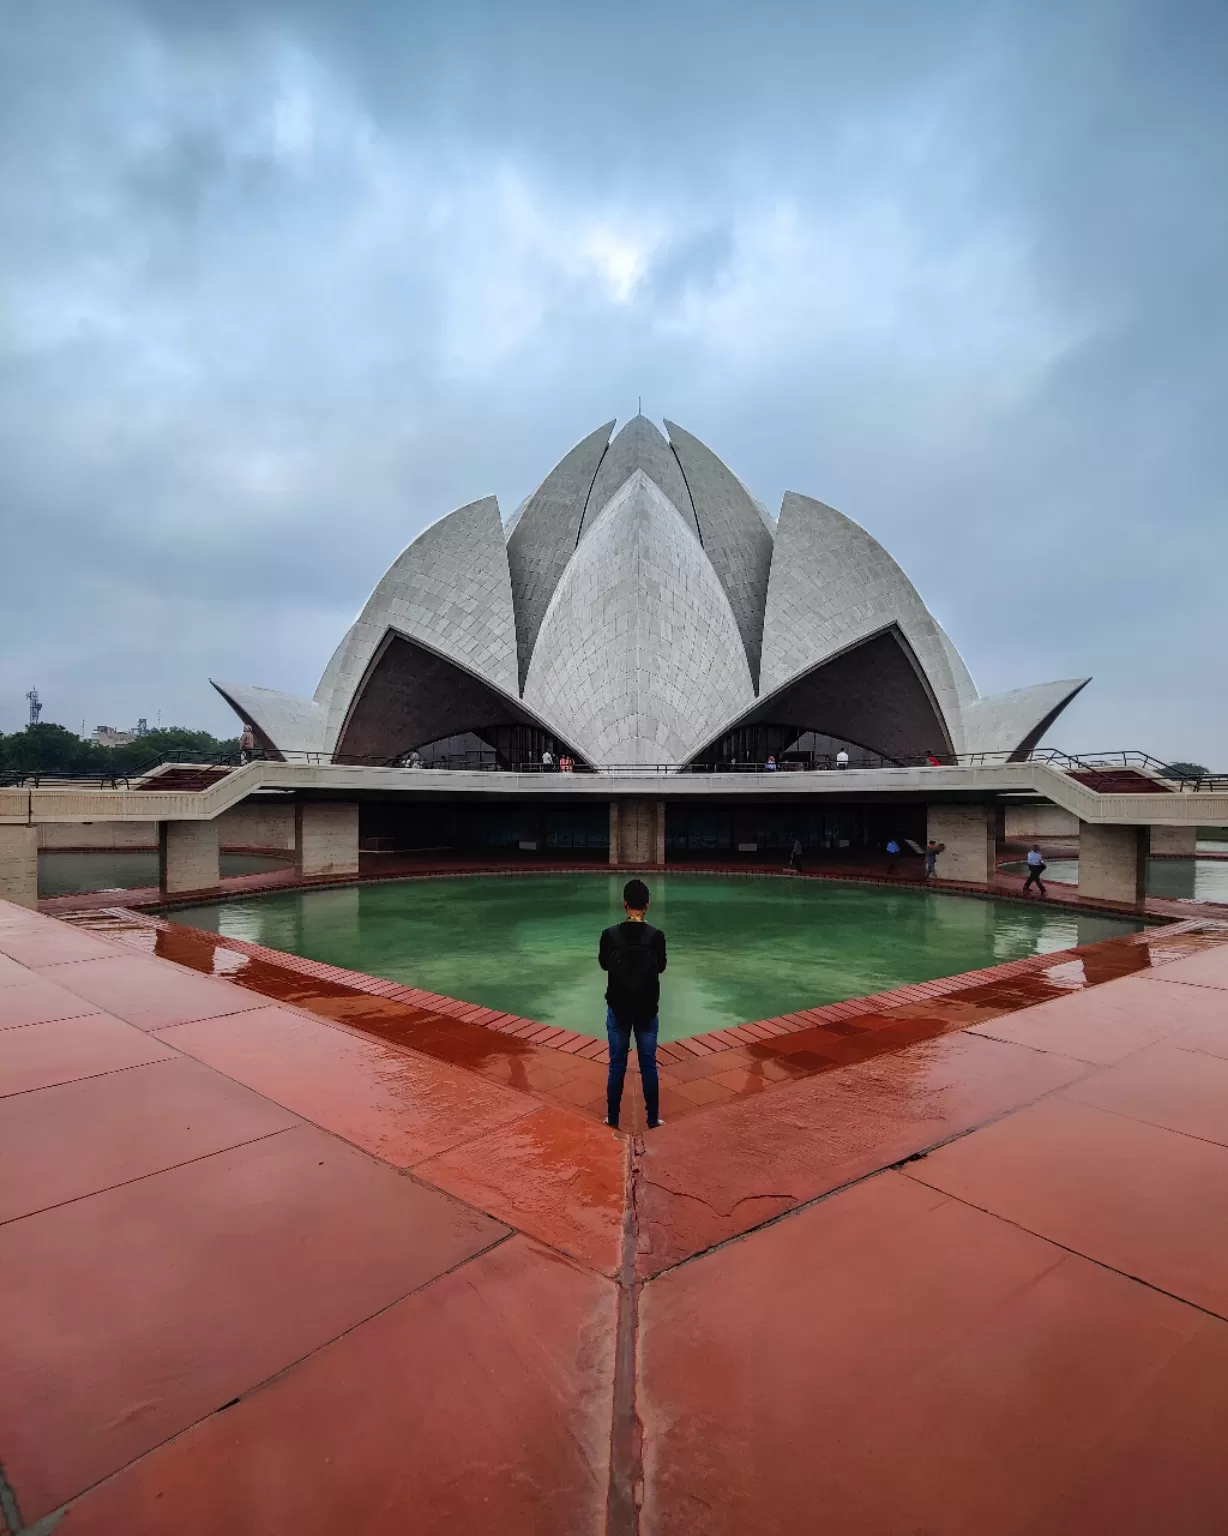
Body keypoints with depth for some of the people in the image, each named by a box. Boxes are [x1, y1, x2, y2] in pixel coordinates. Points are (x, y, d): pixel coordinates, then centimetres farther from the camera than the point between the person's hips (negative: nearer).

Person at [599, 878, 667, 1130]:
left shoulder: (610, 935, -14)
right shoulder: (656, 936, -14)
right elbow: (661, 967, 3)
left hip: (618, 1008, 0)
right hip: (647, 1009, 0)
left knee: (617, 1064, 11)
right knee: (648, 1064, 11)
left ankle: (613, 1118, 22)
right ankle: (653, 1118, 21)